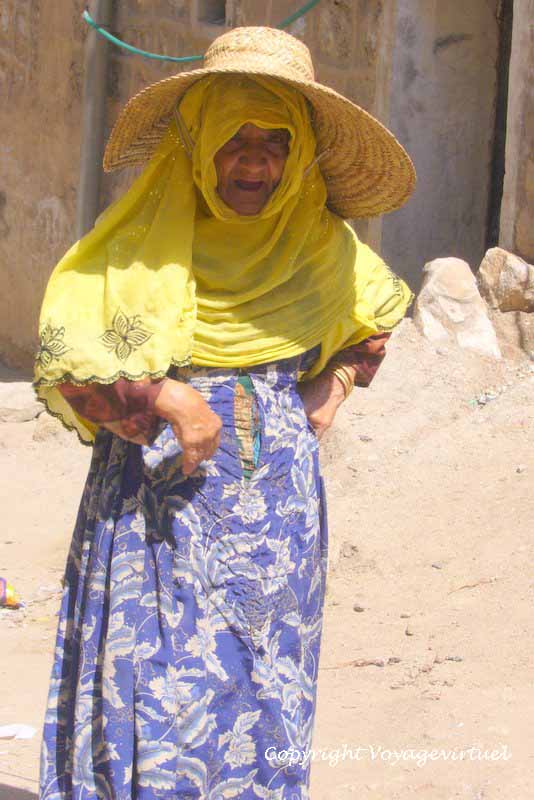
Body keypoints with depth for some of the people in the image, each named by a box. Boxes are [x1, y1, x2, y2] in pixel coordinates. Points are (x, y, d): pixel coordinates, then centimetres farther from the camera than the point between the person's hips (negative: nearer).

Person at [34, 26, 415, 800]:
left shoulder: (320, 241, 6)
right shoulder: (141, 238, -7)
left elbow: (384, 310, 27)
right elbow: (62, 358, -13)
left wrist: (341, 378, 10)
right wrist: (164, 398, -25)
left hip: (277, 497, 4)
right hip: (157, 490, -4)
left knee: (264, 674, 8)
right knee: (156, 682, -5)